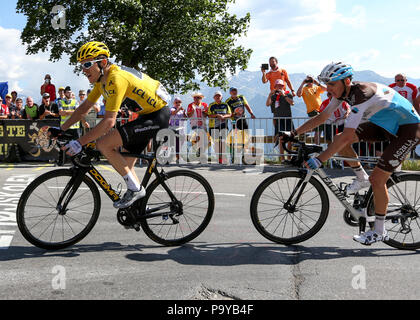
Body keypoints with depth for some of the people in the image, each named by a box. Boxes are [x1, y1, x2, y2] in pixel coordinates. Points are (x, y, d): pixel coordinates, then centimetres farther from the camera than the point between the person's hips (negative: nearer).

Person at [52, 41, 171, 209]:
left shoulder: (116, 78, -25)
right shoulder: (102, 79, 6)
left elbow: (109, 121, -30)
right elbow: (84, 108, 14)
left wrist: (80, 142, -29)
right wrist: (61, 129, 9)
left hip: (158, 116, -10)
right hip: (147, 115, 10)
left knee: (103, 144, -17)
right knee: (125, 164, 15)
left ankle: (135, 188, -8)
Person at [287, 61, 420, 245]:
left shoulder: (361, 94, -33)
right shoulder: (344, 92, -6)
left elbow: (347, 135, -39)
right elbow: (321, 117, 2)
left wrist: (320, 159, -40)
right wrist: (293, 134, -2)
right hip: (385, 123, 8)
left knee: (377, 179, -13)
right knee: (340, 142, -7)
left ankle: (379, 232, 4)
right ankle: (362, 179, 16)